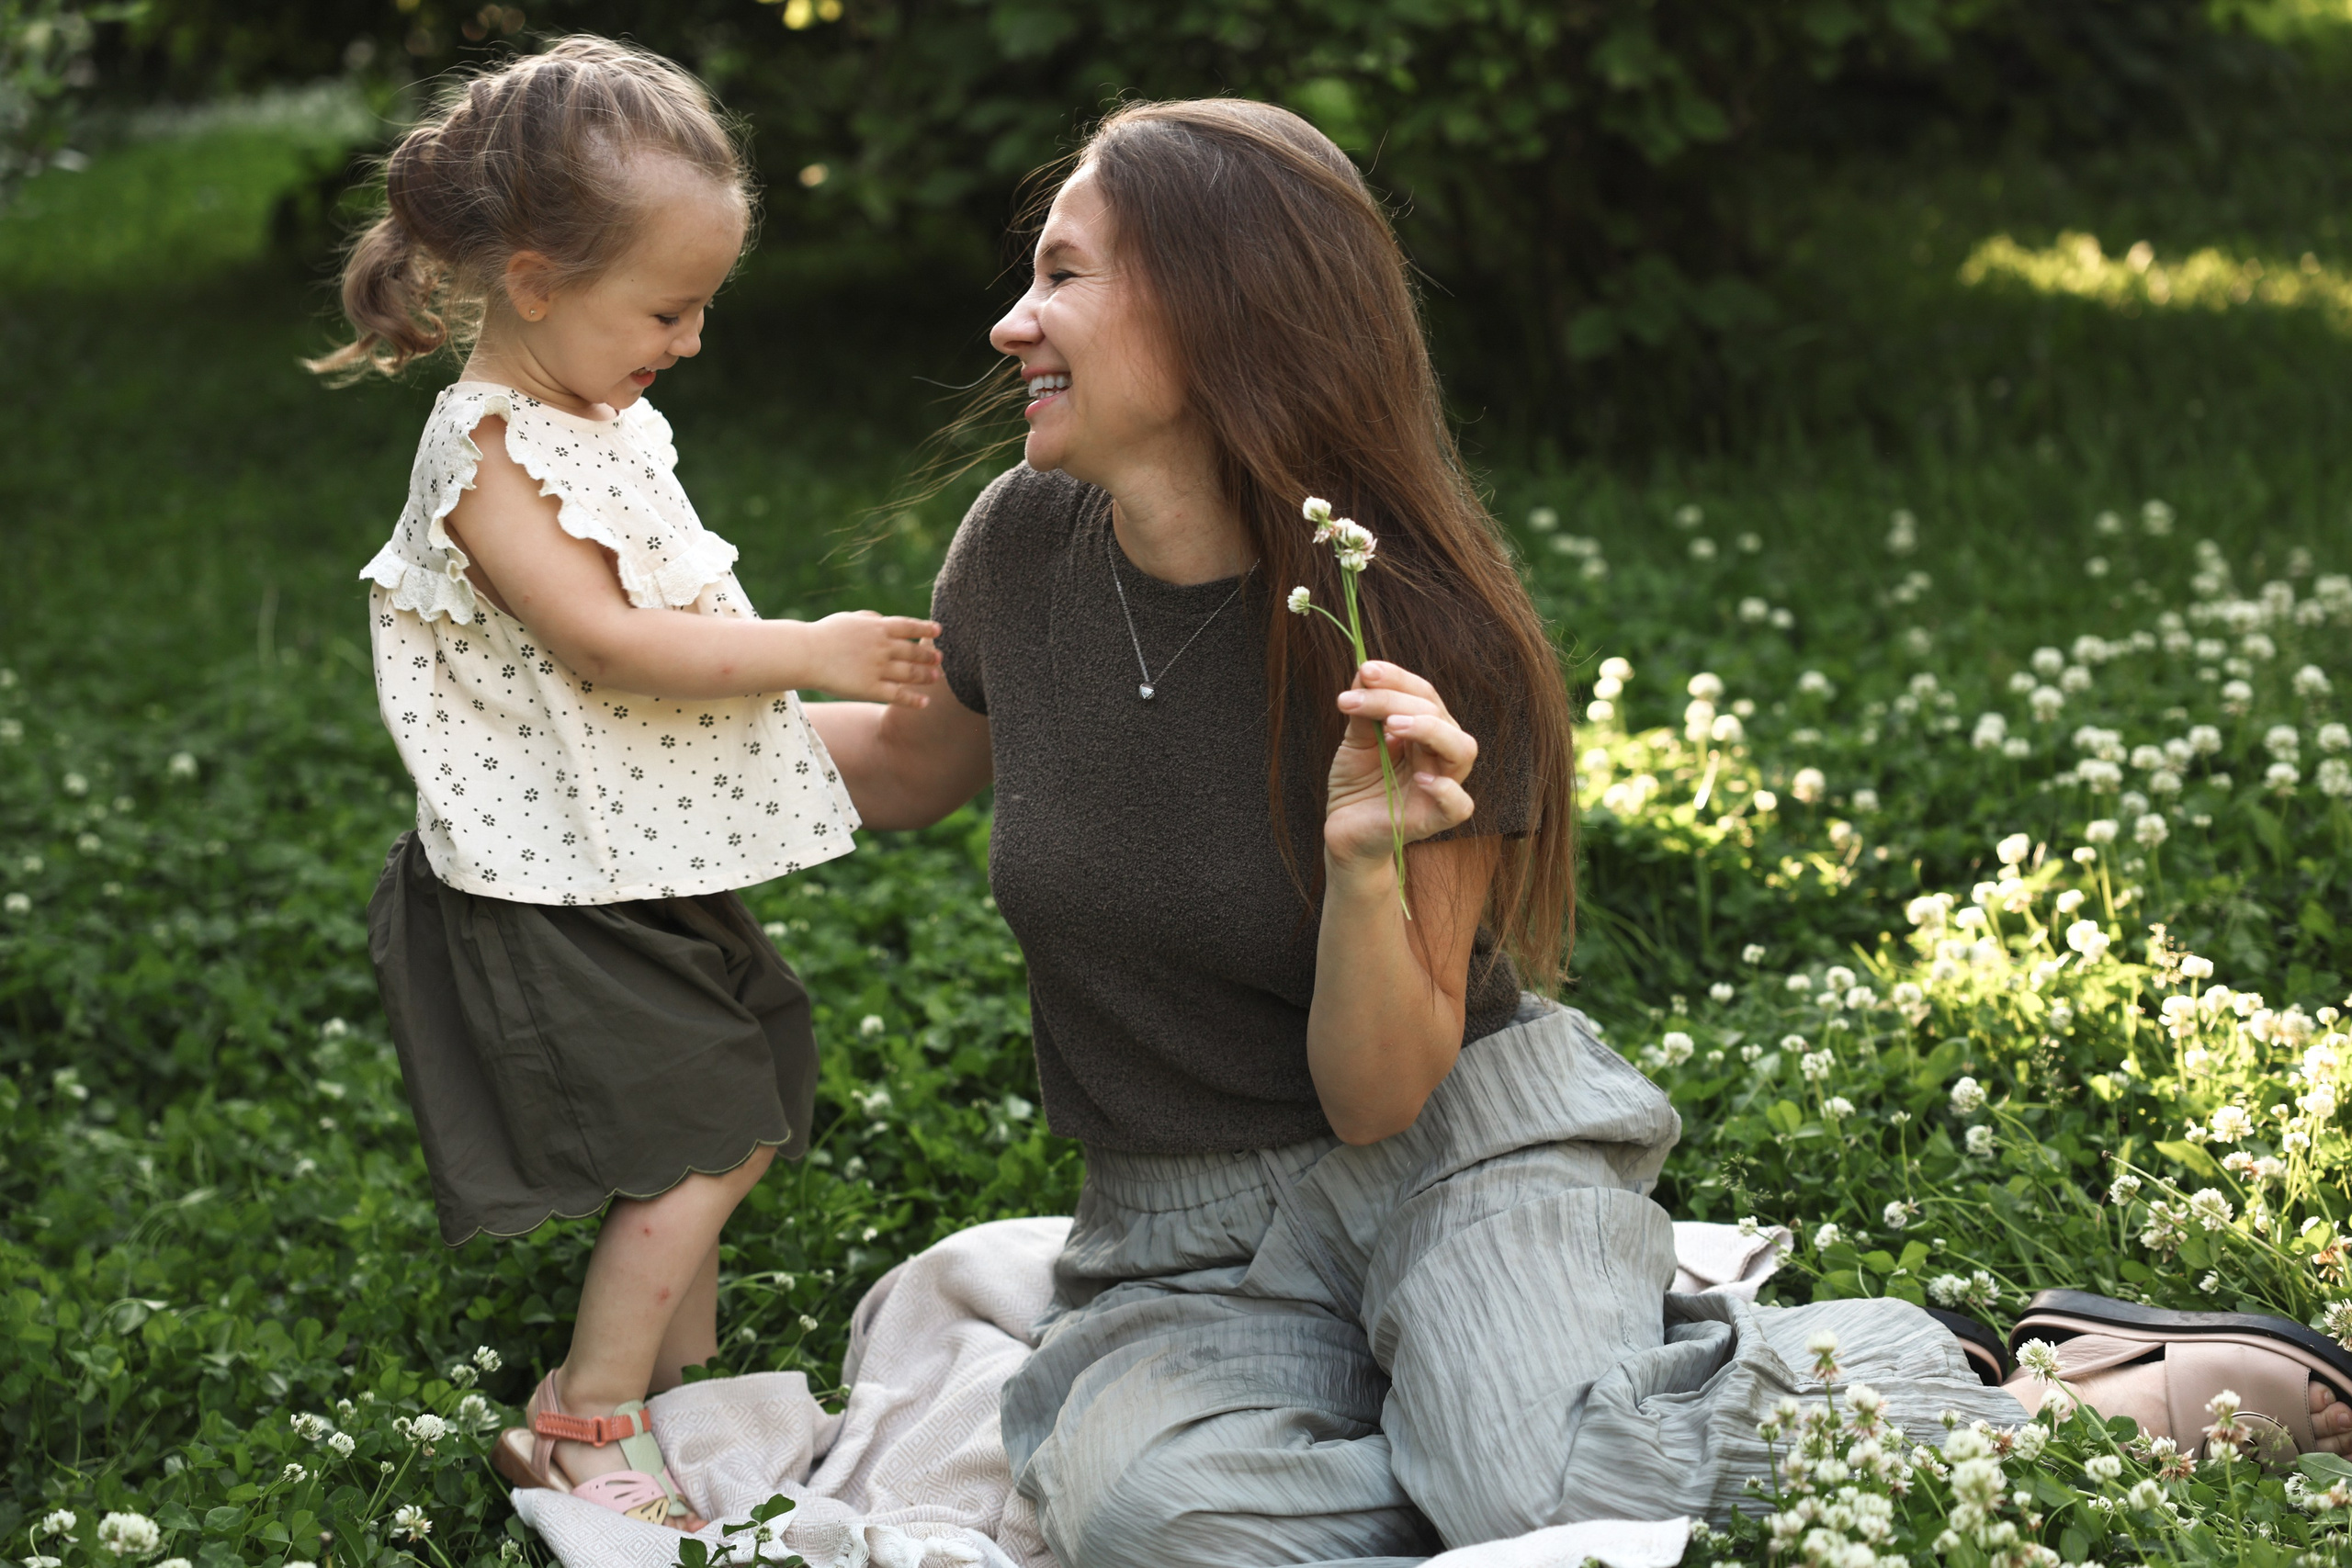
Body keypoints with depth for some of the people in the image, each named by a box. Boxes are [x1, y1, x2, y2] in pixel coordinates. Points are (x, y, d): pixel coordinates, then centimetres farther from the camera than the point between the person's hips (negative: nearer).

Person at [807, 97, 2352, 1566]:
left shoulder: (1428, 647, -17)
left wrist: (1366, 864, -30)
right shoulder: (1023, 549, -5)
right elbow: (917, 761, 19)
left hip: (1460, 1147, -3)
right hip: (1188, 1230, 4)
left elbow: (1383, 1095, -13)